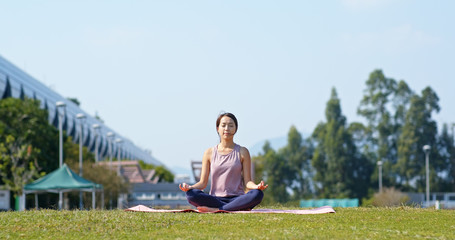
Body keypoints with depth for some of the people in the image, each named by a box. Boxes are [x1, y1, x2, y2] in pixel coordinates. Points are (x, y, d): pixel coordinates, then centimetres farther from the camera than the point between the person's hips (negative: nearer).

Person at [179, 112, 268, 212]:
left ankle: (216, 210, -30)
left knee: (257, 194, -33)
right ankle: (239, 208, -29)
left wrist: (257, 186, -21)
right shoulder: (210, 153, 11)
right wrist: (190, 187, -13)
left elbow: (247, 182, 3)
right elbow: (203, 183, 9)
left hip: (237, 199, -1)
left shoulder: (242, 152, 9)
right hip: (215, 199, 1)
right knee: (191, 194, -31)